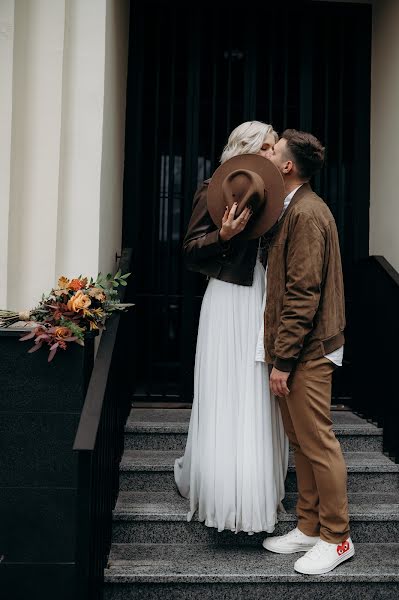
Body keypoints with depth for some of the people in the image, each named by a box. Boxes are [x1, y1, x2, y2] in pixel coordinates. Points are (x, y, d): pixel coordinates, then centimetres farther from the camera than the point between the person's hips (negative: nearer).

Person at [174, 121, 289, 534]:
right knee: (227, 400, -2)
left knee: (263, 400, 8)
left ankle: (261, 488, 21)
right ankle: (228, 490, 14)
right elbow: (191, 252, -3)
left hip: (267, 302, 5)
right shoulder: (212, 190, -3)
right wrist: (223, 234, -19)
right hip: (231, 302, -5)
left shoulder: (274, 191, 12)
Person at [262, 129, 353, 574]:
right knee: (301, 441, 15)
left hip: (307, 353, -10)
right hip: (296, 350, 10)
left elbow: (303, 294, -21)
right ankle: (309, 528, 27)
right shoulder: (294, 209, 16)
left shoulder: (306, 213, -16)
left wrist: (283, 360, -19)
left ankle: (337, 538, 14)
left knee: (317, 442, 0)